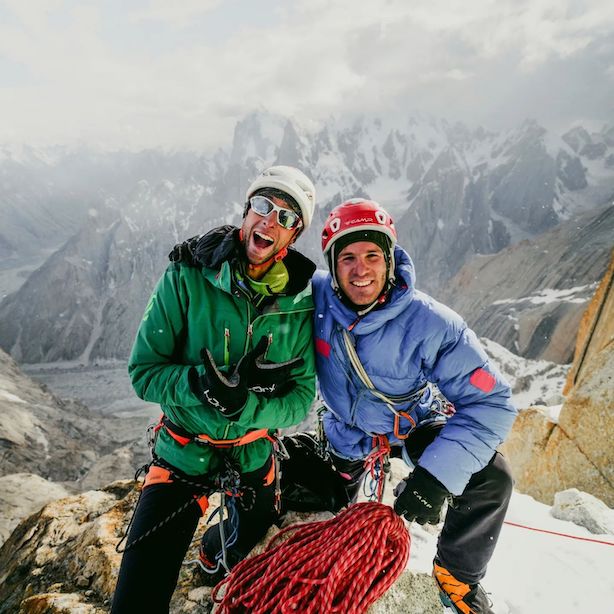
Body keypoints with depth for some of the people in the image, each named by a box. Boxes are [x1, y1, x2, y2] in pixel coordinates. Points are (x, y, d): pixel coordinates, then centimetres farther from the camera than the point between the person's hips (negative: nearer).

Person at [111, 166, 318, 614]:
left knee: (255, 552, 31)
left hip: (255, 455, 3)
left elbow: (302, 397, -12)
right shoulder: (187, 278, -18)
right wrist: (198, 383, -34)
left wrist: (247, 407, -30)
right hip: (183, 454, -2)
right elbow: (144, 370, -16)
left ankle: (216, 553, 65)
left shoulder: (300, 305, -13)